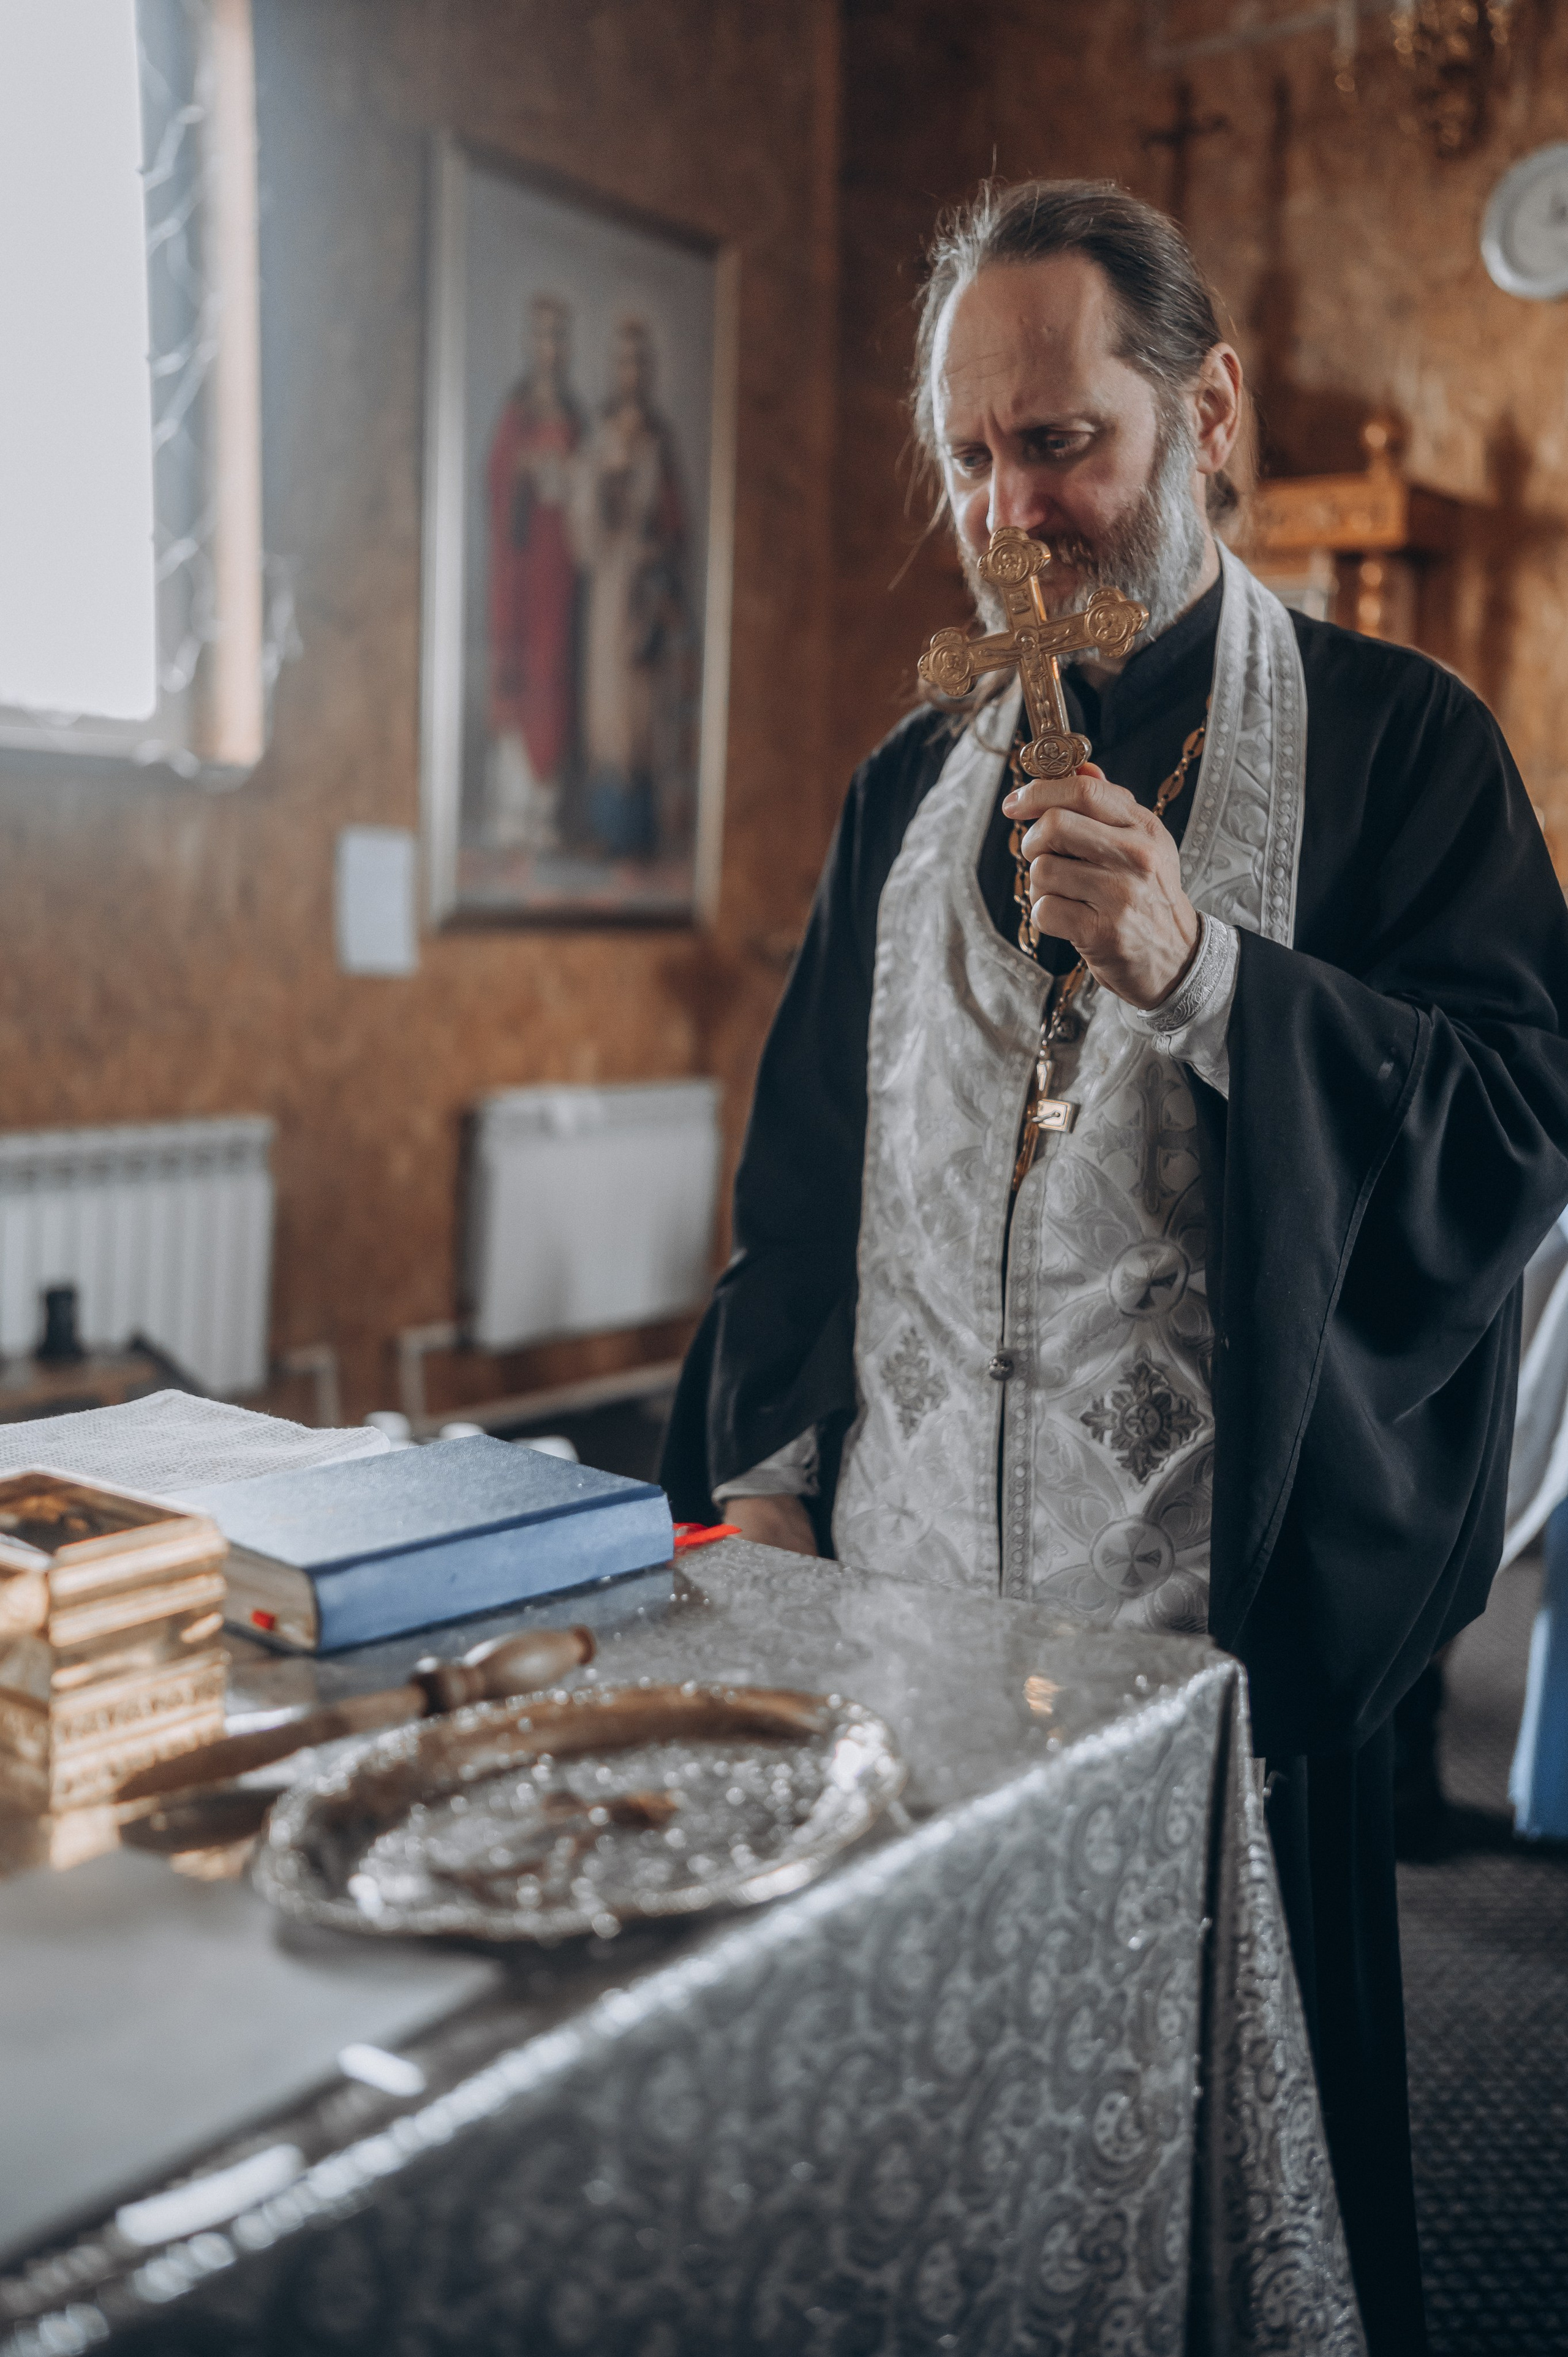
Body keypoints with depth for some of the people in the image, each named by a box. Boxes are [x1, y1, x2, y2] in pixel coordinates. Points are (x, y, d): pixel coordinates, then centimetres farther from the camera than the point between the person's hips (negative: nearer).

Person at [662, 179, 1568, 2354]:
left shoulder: (1392, 741, 0)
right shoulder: (913, 783, 13)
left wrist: (1202, 970, -21)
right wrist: (766, 1471, 8)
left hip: (1216, 1626, -4)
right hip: (893, 1607, 4)